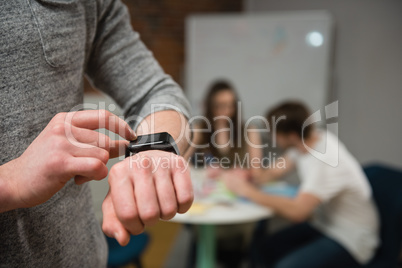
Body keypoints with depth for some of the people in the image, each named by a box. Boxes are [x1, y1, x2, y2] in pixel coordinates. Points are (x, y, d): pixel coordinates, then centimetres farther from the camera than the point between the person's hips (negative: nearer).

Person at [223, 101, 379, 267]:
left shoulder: (325, 160, -30)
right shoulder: (306, 140, -6)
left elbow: (297, 211, -38)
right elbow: (274, 172, 6)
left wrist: (248, 191, -27)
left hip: (350, 239, -7)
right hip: (323, 224, 8)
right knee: (263, 251, -1)